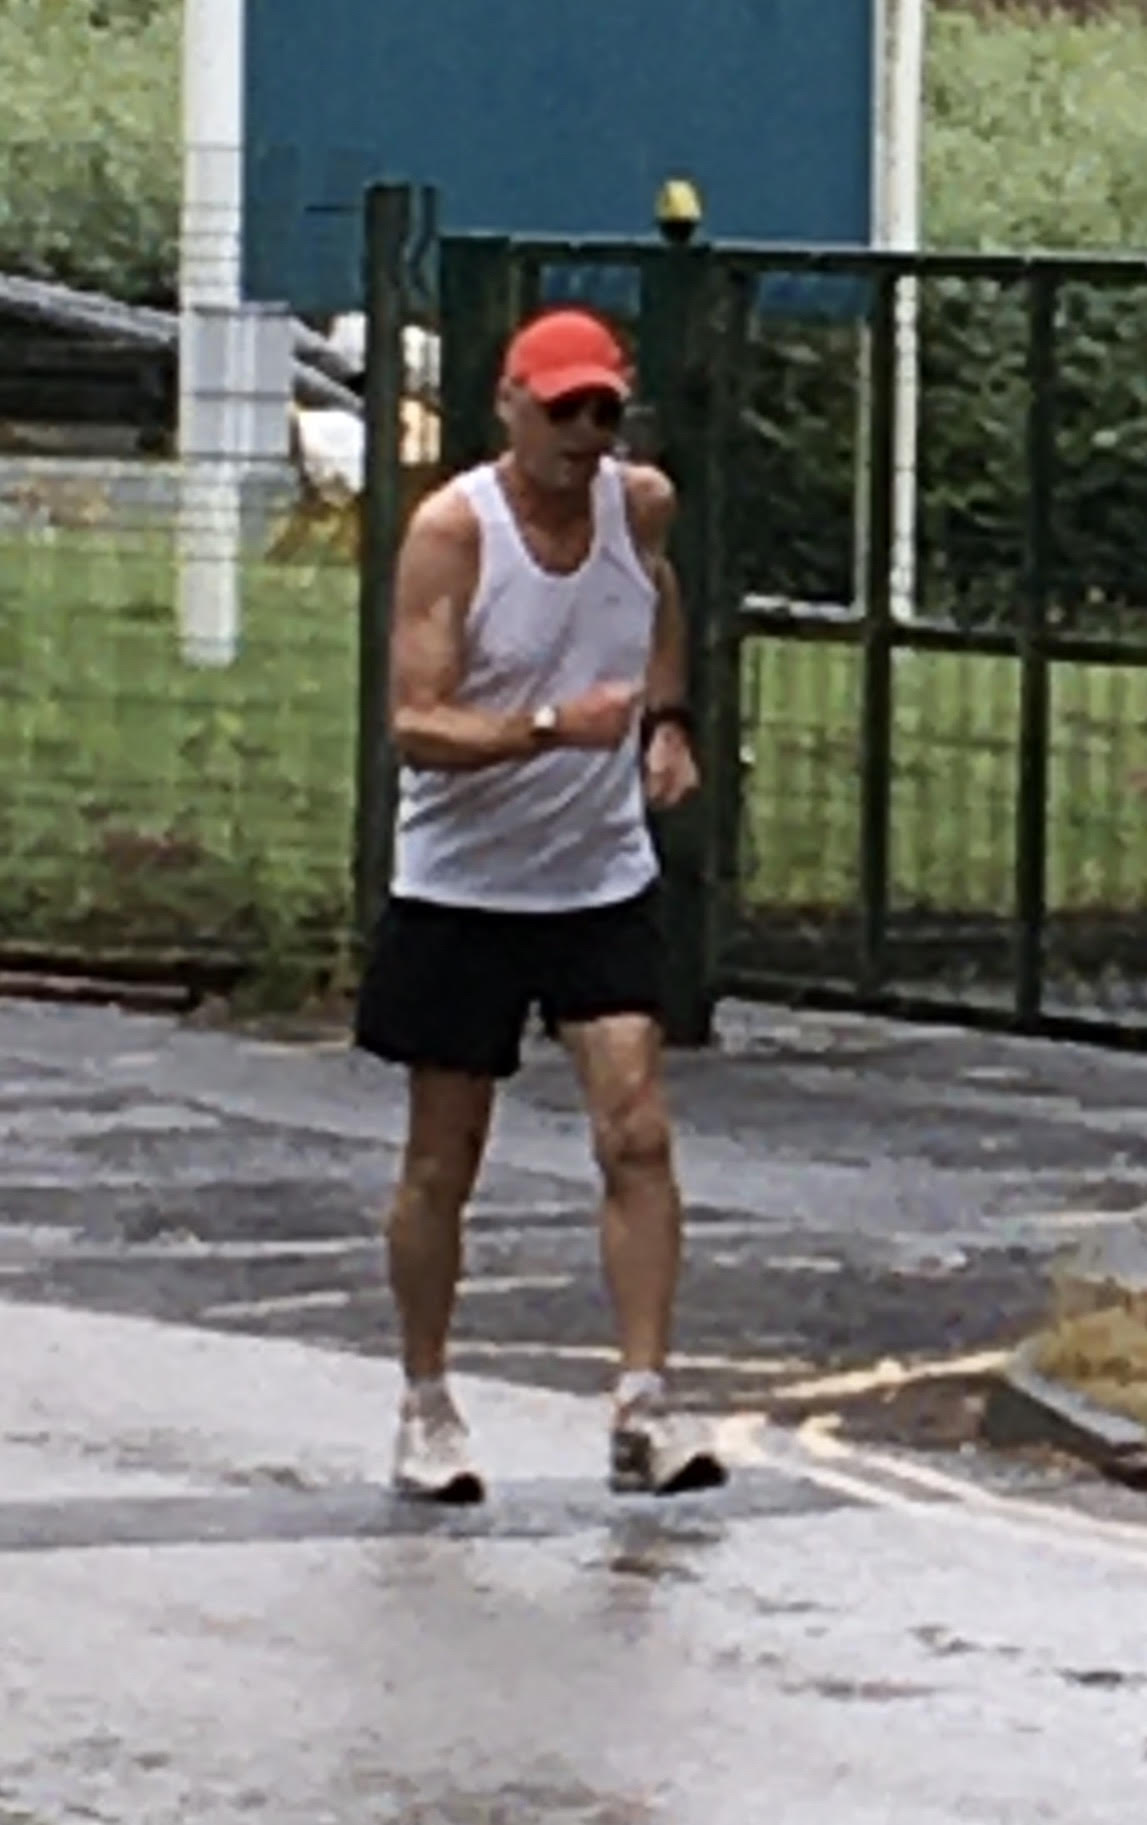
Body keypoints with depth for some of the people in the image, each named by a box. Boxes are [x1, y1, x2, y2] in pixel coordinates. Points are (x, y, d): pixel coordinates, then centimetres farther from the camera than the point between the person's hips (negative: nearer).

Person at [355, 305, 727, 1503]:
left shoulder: (642, 506, -1)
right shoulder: (453, 529, -16)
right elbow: (416, 724, -23)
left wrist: (666, 720, 10)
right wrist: (553, 727, -37)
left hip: (603, 879, 3)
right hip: (460, 887, -3)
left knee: (637, 1134, -11)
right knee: (442, 1164, 7)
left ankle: (644, 1407, -10)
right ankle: (426, 1407, 22)